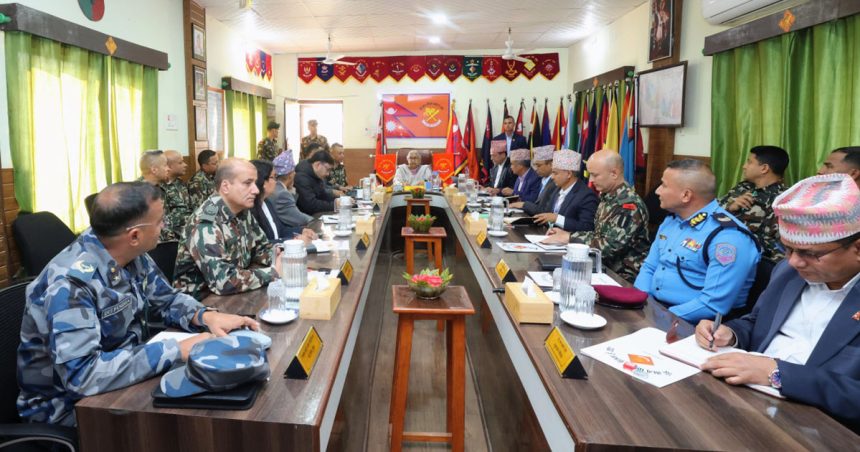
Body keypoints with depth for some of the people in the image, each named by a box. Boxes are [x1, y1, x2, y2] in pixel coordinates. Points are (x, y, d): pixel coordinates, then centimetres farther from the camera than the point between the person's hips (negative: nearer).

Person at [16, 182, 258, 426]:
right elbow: (83, 375, -37)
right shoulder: (71, 282, -30)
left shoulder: (131, 256, -7)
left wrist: (206, 316, -15)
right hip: (69, 405, -7)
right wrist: (177, 350, -34)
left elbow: (168, 299, 6)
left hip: (125, 373, 7)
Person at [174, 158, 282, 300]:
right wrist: (273, 272, -23)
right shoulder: (206, 224, -24)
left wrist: (280, 258, -9)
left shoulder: (243, 211, -1)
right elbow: (223, 281, -32)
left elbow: (262, 247, 12)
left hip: (235, 296, 7)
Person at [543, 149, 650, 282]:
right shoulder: (607, 197, 5)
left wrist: (569, 238, -18)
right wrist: (566, 234, -2)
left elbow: (608, 246, -25)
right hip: (605, 268, 7)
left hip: (624, 278, -7)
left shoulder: (629, 205, -20)